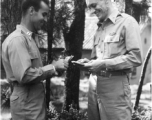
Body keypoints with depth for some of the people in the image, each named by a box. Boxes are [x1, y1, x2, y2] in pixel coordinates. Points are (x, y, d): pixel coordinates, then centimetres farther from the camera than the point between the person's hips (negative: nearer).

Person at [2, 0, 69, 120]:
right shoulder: (17, 39, -18)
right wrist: (53, 67, -17)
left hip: (36, 100, 9)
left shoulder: (31, 37, 12)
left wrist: (54, 66, 0)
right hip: (27, 105, -9)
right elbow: (25, 76, -26)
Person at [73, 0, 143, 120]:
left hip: (115, 85, -6)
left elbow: (136, 57, -12)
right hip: (95, 84, 6)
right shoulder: (99, 28, 19)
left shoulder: (127, 21, -3)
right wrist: (88, 63, 1)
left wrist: (104, 64, -15)